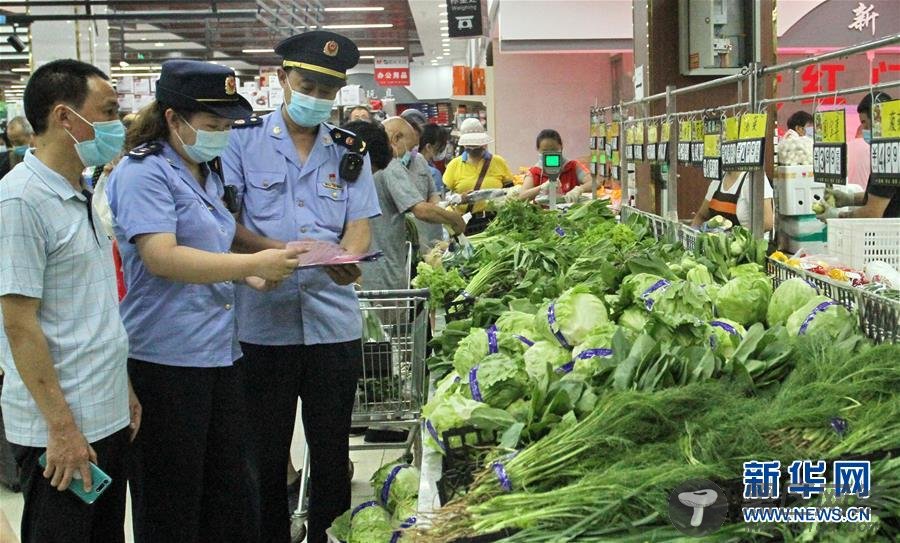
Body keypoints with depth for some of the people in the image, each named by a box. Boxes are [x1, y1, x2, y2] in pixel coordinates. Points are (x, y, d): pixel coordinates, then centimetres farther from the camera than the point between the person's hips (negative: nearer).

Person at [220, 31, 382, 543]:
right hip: (262, 322, -2)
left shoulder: (351, 150, 10)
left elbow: (359, 226, 4)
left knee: (332, 448, 11)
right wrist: (274, 250, -21)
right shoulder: (244, 140, 2)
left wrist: (344, 261, -19)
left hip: (333, 321, 2)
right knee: (265, 451, 9)